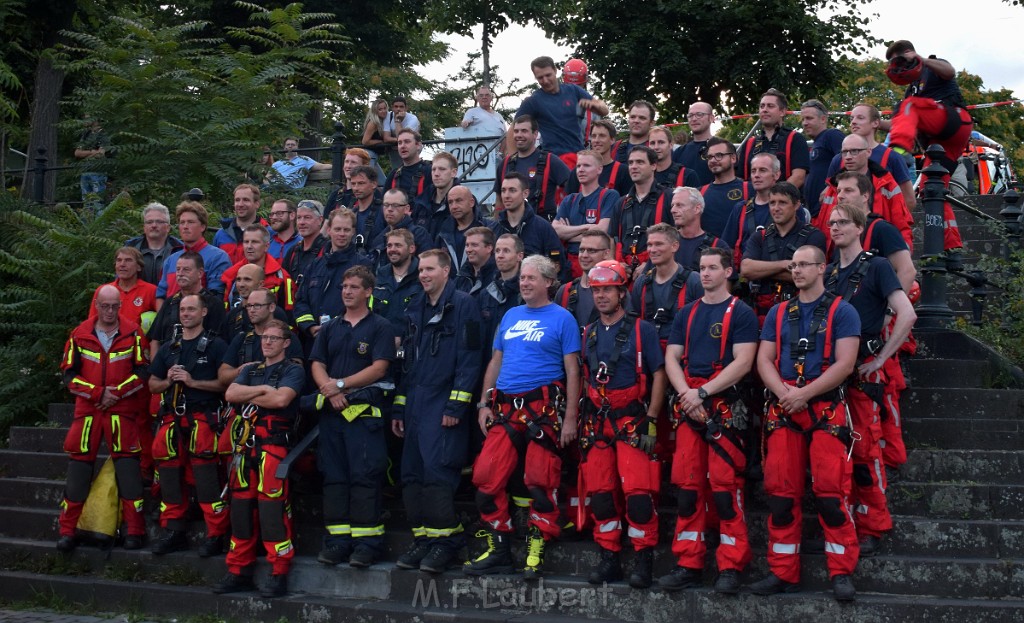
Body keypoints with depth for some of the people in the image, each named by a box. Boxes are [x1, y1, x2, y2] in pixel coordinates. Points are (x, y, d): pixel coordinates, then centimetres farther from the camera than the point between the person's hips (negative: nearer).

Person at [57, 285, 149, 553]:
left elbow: (143, 371, -2)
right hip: (87, 410, 2)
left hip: (123, 410, -1)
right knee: (79, 466, 1)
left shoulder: (133, 333, 1)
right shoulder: (80, 335, 4)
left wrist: (118, 392, -13)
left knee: (127, 466, -5)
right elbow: (69, 375, 2)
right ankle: (67, 531, 11)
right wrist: (98, 392, -10)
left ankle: (135, 530, 2)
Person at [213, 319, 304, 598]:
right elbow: (230, 394, 4)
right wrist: (263, 389, -6)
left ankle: (279, 575, -6)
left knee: (272, 507, -12)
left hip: (275, 443, -6)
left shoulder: (293, 370, 3)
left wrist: (250, 397, 0)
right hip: (247, 441, 6)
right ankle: (239, 571, 15)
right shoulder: (250, 371, 22)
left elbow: (281, 399, -15)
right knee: (241, 505, 6)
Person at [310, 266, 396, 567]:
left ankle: (367, 542, -4)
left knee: (364, 476, -8)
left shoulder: (380, 327, 3)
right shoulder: (329, 328, 19)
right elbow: (317, 365, 10)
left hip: (365, 410, -5)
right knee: (334, 476, 5)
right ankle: (337, 541, 11)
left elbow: (379, 368, -7)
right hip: (332, 410, 5)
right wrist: (330, 391, -9)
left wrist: (341, 384, -10)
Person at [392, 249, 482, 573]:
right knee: (412, 474, 6)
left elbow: (469, 359, -11)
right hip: (415, 405, 8)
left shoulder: (463, 305, -4)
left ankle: (447, 539, -1)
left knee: (437, 471, -13)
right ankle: (423, 539, 16)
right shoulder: (415, 310, 19)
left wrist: (456, 404, -17)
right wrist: (399, 406, 17)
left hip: (444, 406, -7)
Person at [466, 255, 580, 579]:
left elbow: (572, 371, -3)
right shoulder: (510, 316, 17)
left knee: (540, 482, -3)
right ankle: (499, 550, 12)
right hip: (505, 408, 5)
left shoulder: (562, 318, 1)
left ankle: (536, 550, 10)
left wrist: (570, 418, -9)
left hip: (543, 408, -5)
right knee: (486, 477, 0)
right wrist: (484, 404, 12)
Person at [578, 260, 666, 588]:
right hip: (596, 422, 5)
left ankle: (644, 560, 2)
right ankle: (608, 558, 15)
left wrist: (650, 422, -9)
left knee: (638, 492, -12)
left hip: (632, 420, -5)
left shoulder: (642, 330, -1)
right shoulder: (588, 334, 13)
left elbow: (658, 376, -3)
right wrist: (582, 420, 11)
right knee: (599, 493, 4)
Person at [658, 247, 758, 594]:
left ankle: (731, 567, 2)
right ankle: (688, 565, 11)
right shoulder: (686, 314, 16)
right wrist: (686, 394, -8)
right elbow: (671, 358, 10)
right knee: (687, 484, 4)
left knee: (725, 484, -7)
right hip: (687, 407, 5)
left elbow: (743, 362, -11)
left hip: (725, 406, -5)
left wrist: (703, 392, -16)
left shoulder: (741, 313, 0)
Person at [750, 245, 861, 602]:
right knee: (780, 492, 3)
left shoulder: (842, 311, 3)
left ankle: (841, 573, 0)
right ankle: (783, 573, 11)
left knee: (830, 491, -10)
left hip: (826, 408, -4)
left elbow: (845, 364, -8)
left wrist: (804, 394, -14)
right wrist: (784, 393, -11)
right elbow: (764, 361, 8)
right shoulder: (778, 314, 16)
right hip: (782, 409, 4)